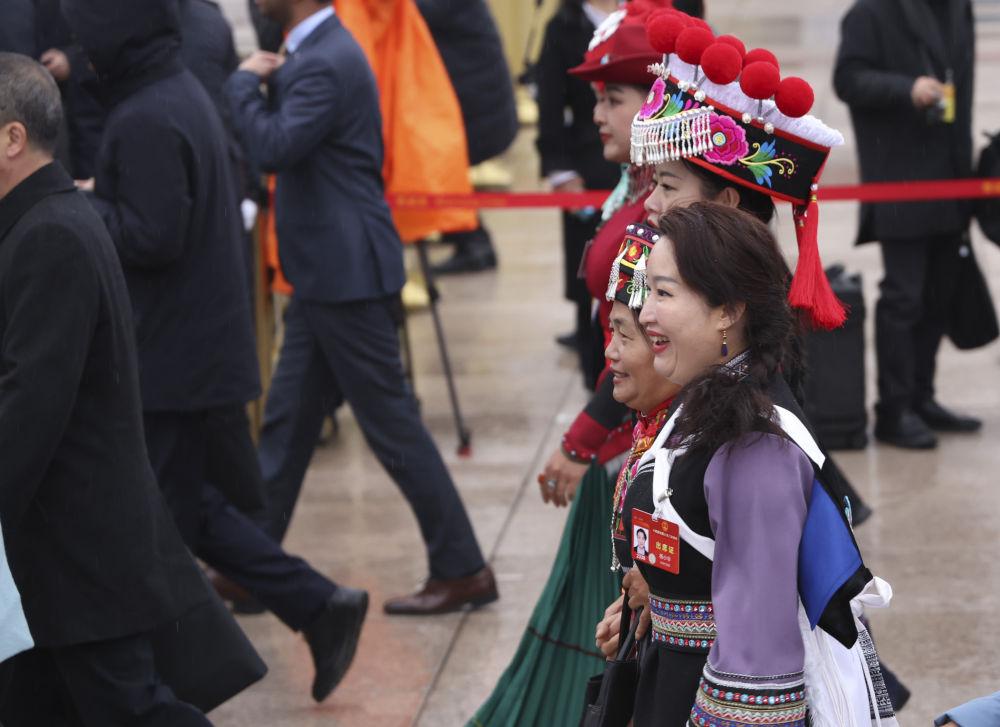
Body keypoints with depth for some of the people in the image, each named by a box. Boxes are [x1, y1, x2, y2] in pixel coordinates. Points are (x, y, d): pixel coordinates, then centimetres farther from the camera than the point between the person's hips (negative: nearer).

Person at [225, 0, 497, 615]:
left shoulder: (326, 62, -19)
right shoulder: (318, 51, 13)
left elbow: (277, 147, -27)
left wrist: (247, 82, -14)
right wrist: (268, 81, 1)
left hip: (347, 271, -10)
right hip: (329, 271, 10)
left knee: (390, 420, -3)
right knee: (287, 421, 14)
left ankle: (462, 570, 5)